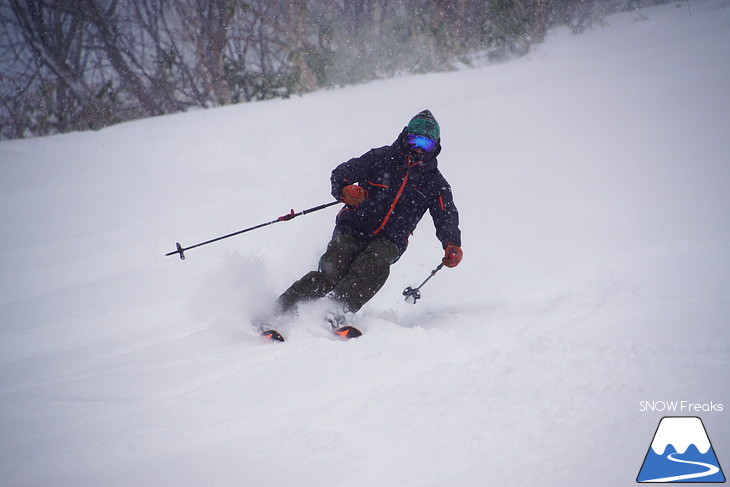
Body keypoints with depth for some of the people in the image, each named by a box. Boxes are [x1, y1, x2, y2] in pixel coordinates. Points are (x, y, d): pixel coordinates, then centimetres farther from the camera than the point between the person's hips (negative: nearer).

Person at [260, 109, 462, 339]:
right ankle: (281, 311, -25)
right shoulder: (382, 158, 4)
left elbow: (446, 216, 3)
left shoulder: (435, 182, 10)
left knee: (374, 266, -33)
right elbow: (341, 173, -2)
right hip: (355, 228, -1)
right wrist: (345, 190, -28)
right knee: (332, 271, -24)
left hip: (389, 240, 1)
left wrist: (452, 245, -18)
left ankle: (337, 312, -46)